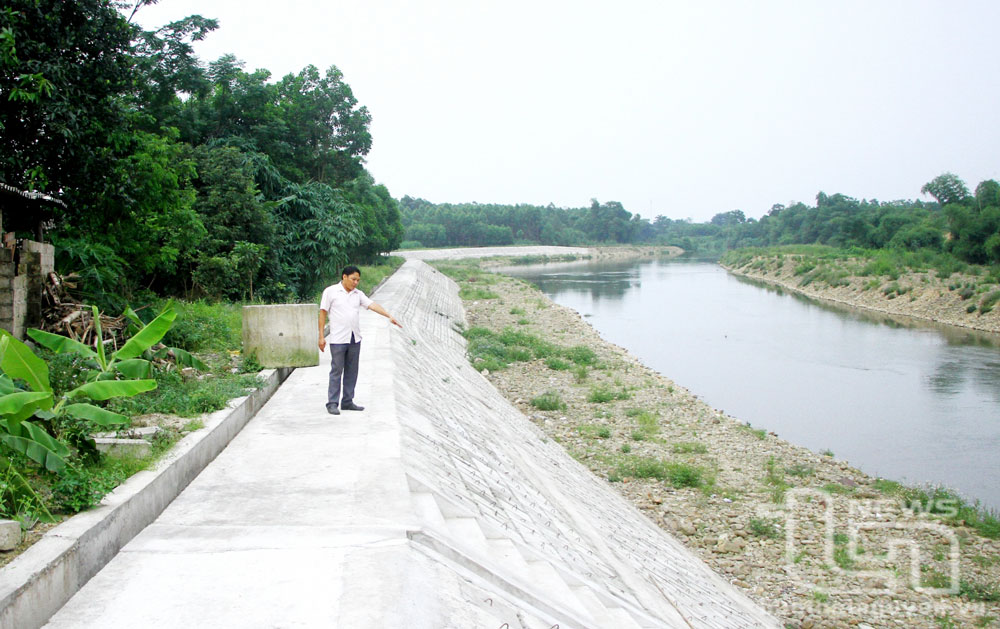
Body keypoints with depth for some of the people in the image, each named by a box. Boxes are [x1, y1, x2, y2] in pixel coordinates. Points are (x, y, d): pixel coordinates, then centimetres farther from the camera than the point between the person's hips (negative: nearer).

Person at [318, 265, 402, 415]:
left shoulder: (358, 294, 11)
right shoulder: (330, 291, -2)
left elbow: (372, 305, 0)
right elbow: (323, 313, -1)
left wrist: (389, 316, -14)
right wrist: (321, 336, -6)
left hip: (355, 339, 5)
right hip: (338, 339, -5)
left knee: (352, 371, 8)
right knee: (336, 371, -4)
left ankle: (347, 402, 16)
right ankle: (332, 403, 2)